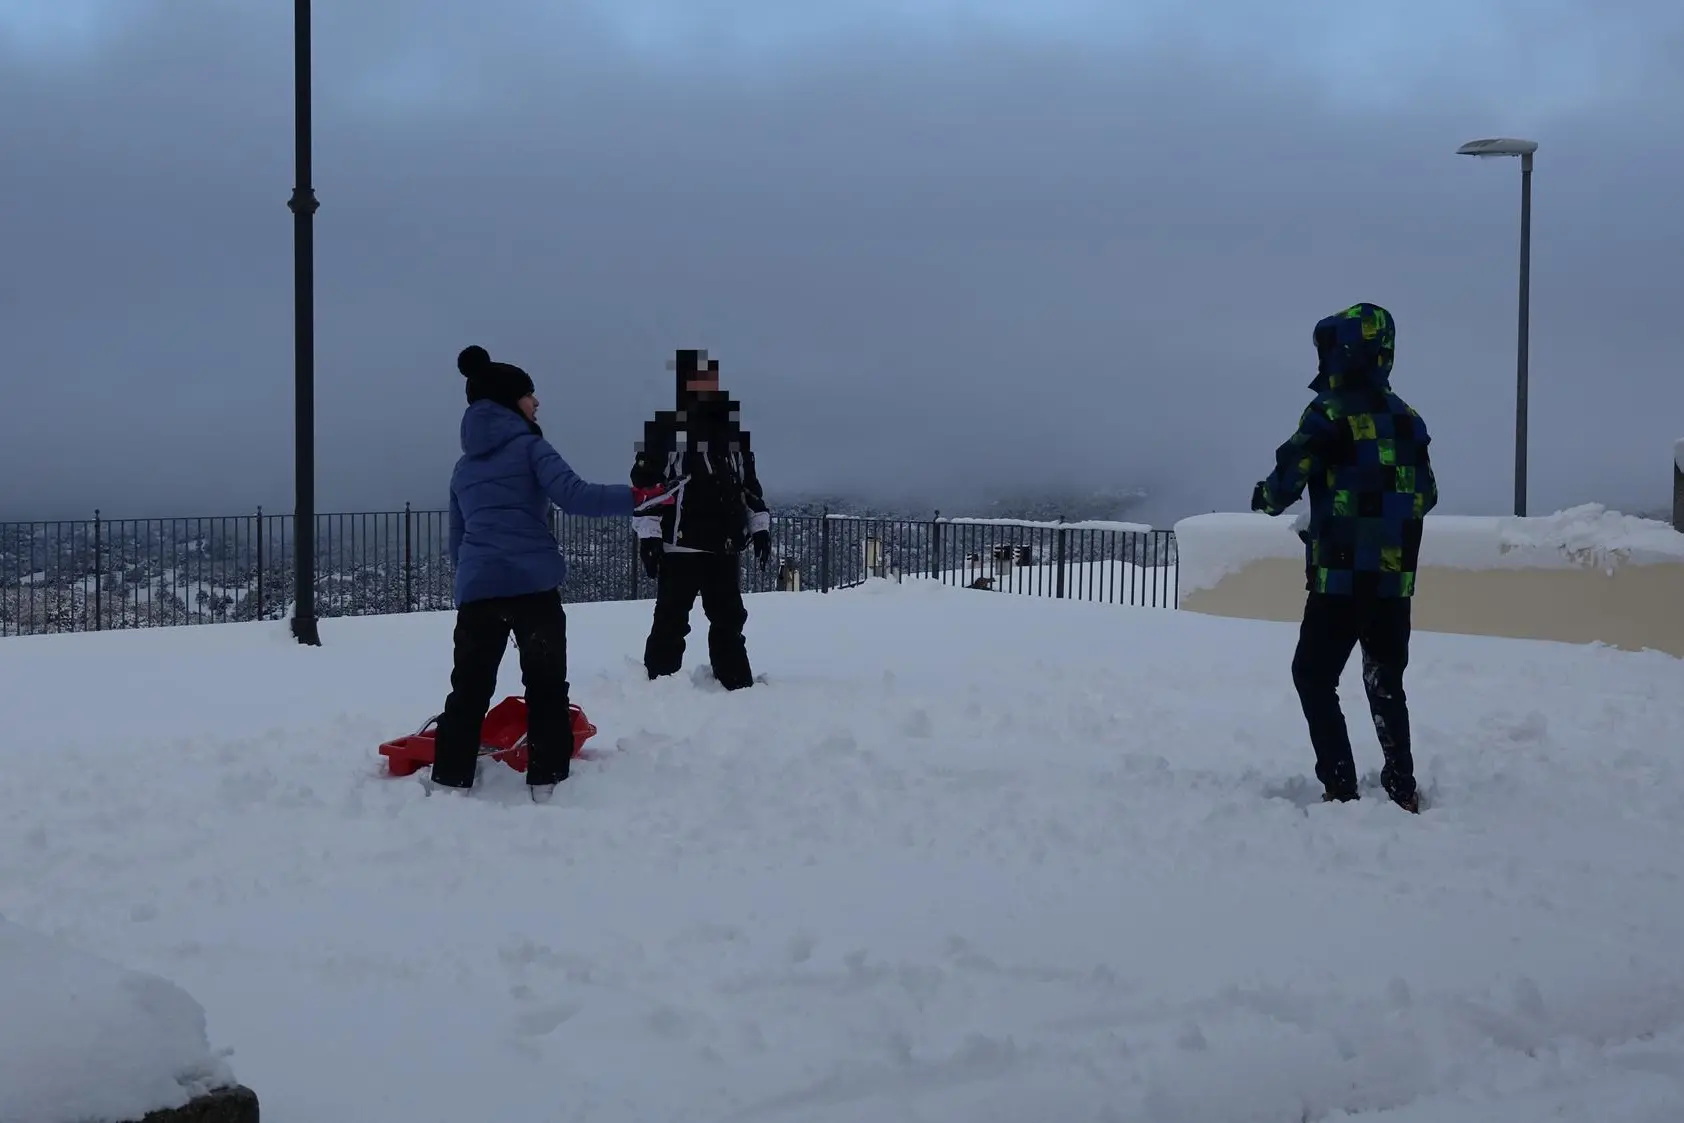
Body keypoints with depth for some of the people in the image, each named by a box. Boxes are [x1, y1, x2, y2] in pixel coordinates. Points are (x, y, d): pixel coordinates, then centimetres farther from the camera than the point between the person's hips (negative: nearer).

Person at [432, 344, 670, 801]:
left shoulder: (464, 465, 22)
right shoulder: (528, 446, 2)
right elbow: (572, 495, -14)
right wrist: (635, 497, -12)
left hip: (475, 588, 5)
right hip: (531, 584, -5)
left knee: (469, 688, 10)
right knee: (546, 685, 5)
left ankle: (448, 779, 7)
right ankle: (547, 779, 3)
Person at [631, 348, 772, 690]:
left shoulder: (733, 434, 14)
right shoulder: (663, 431, -6)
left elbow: (750, 484, 21)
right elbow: (644, 482, -10)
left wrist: (759, 526, 15)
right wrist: (648, 534, -14)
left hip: (725, 547, 6)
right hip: (680, 546, -6)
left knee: (729, 619, 13)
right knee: (671, 621, -3)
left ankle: (737, 683, 22)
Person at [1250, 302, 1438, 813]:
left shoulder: (1329, 413, -10)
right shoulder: (1407, 417, 9)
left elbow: (1286, 483, -12)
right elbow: (1425, 496, 14)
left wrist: (1266, 499, 10)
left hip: (1341, 575, -6)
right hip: (1396, 576, 6)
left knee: (1314, 676, 4)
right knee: (1386, 680, 17)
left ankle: (1340, 787, -5)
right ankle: (1402, 787, 16)